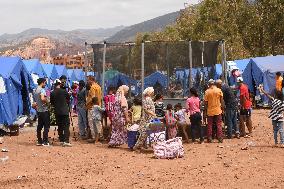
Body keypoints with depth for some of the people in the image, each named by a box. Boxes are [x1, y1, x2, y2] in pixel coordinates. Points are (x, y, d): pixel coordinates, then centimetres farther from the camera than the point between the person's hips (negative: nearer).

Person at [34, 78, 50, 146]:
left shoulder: (36, 90, 14)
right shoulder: (42, 90, -14)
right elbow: (42, 98, -30)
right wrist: (47, 101, -14)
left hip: (39, 110, 9)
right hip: (44, 110, -9)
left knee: (39, 126, 11)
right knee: (46, 126, -5)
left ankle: (39, 141, 14)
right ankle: (45, 141, -6)